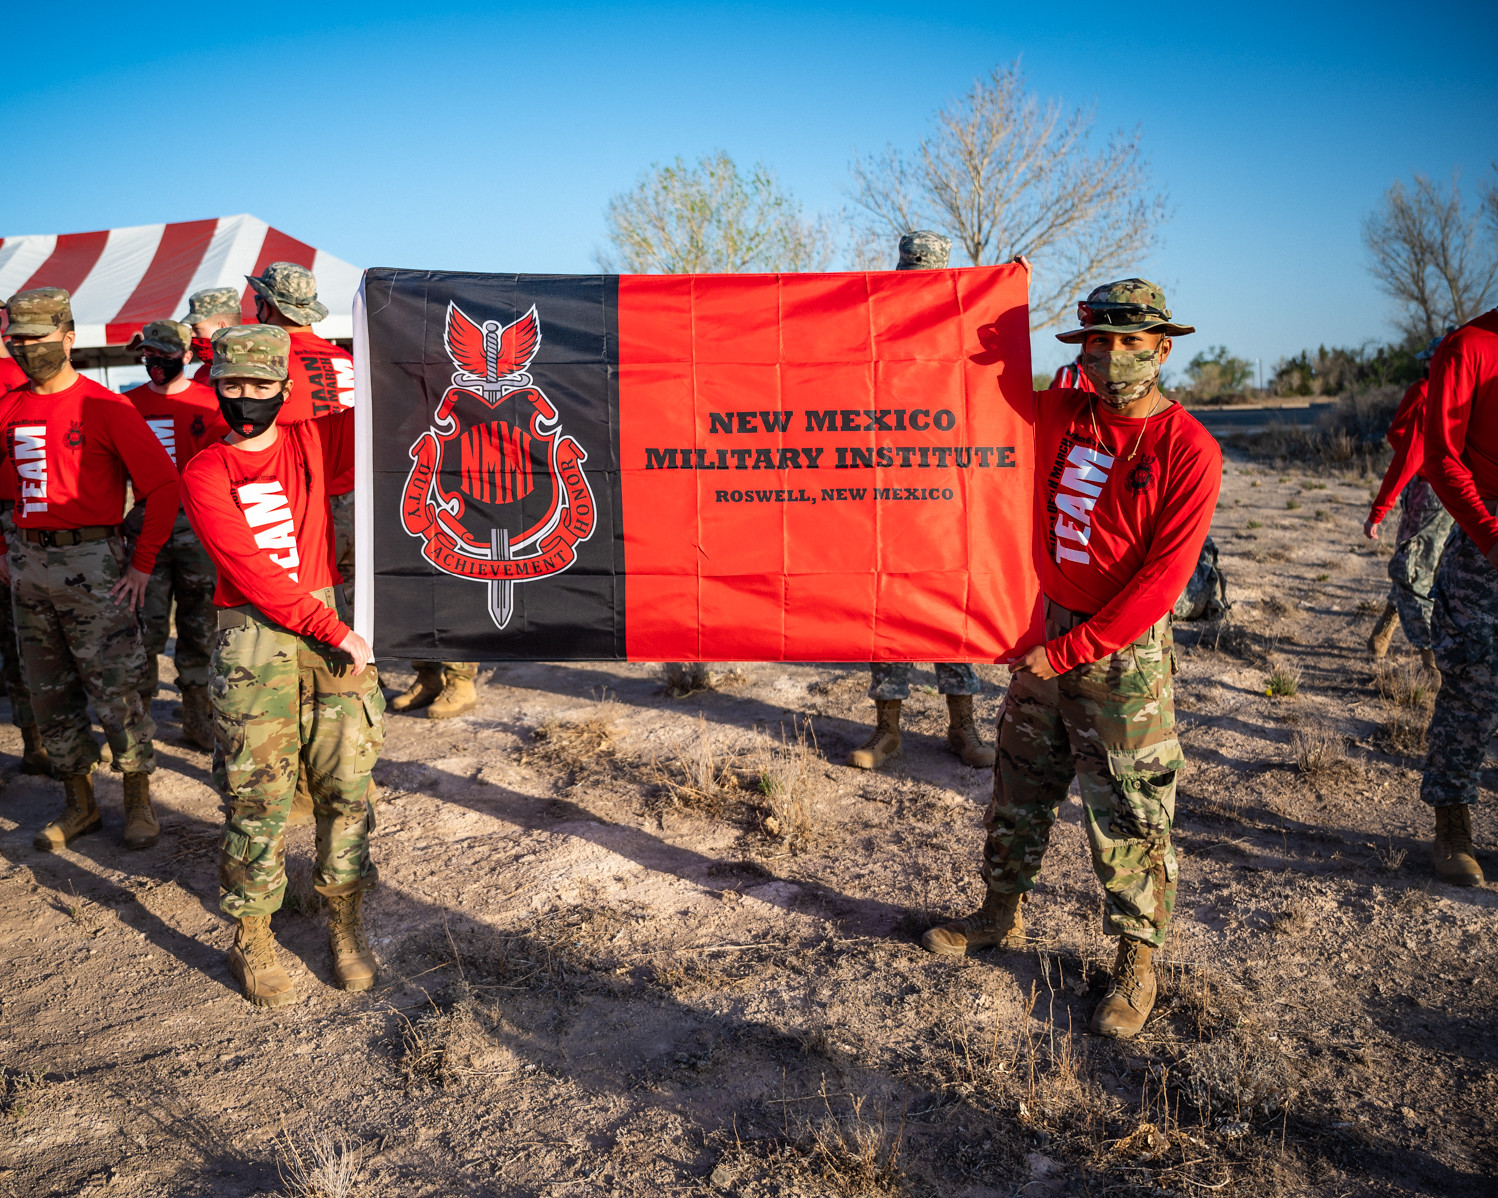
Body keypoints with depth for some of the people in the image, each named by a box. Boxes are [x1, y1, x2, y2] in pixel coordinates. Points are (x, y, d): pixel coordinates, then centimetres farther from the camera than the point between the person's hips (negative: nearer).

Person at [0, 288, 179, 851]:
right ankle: (80, 804, 25)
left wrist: (142, 563, -11)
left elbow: (164, 483, -11)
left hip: (90, 561, -6)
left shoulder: (105, 407, -9)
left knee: (117, 688, -2)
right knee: (50, 693, 12)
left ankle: (139, 803, 11)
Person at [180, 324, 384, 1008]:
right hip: (252, 638, -3)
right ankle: (251, 939, 15)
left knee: (346, 784, 3)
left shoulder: (312, 441, 10)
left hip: (330, 624, 3)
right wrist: (333, 633, -14)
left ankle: (344, 922, 18)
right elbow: (252, 572, -9)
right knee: (258, 797, -1)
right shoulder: (204, 475, 0)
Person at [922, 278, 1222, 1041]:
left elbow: (1162, 578, -17)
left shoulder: (1189, 451, -14)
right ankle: (1001, 915, 34)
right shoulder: (1056, 414, 1)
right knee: (1019, 787, 16)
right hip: (1047, 634, 6)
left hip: (1124, 651, -5)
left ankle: (1136, 962, 19)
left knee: (1126, 813, 3)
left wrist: (1069, 650, -17)